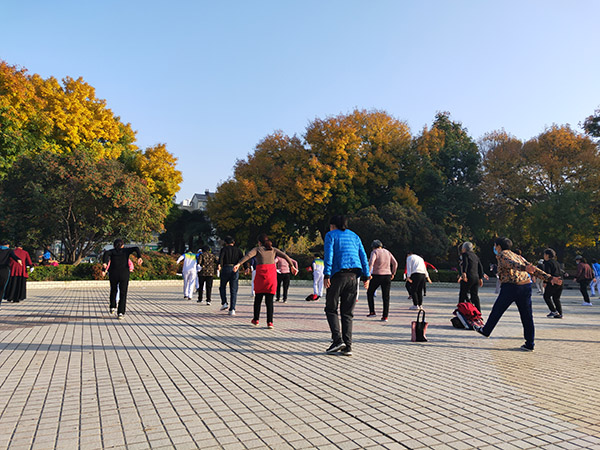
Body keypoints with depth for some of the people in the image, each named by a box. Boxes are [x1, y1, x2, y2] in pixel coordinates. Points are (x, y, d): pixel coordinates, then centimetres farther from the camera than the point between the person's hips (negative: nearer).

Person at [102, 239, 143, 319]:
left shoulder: (112, 251, 11)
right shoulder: (126, 250, 11)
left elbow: (106, 254, -11)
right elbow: (136, 248, -5)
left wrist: (104, 263, -28)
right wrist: (139, 257, -20)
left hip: (113, 274, 1)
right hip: (124, 274, -1)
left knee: (113, 290, 27)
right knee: (123, 294, 5)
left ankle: (113, 307, 22)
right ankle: (121, 312, -5)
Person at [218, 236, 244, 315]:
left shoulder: (224, 249, 6)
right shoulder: (238, 250, 13)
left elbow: (221, 257, -15)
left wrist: (219, 265, -30)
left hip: (226, 269, -2)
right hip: (235, 270, 2)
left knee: (222, 287, 21)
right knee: (233, 291, 4)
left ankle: (224, 303, 8)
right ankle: (232, 309, -2)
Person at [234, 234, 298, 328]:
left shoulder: (257, 249, 7)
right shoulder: (273, 250, 14)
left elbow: (248, 255, -11)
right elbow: (285, 256, 3)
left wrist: (238, 264, -20)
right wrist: (292, 266, 0)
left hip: (261, 275, -1)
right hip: (271, 274, 2)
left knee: (258, 298, 15)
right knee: (269, 300, 3)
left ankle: (256, 319, 25)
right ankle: (269, 322, -6)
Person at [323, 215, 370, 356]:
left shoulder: (331, 235, 8)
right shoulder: (354, 236, 21)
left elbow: (328, 254, -7)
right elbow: (363, 256, 13)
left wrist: (327, 275, -12)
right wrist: (366, 276, 11)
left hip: (338, 274, -4)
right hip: (353, 276, 4)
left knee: (331, 309, 7)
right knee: (347, 312, 9)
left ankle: (337, 340, -6)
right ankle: (347, 346, 5)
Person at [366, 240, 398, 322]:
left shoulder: (374, 252, -3)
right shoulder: (387, 252, 12)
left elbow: (371, 262, -20)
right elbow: (395, 263, 9)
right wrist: (393, 273, 16)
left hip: (376, 276, -4)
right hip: (387, 276, 4)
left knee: (370, 293, 15)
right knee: (386, 297, 5)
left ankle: (372, 312, 9)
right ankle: (385, 316, 4)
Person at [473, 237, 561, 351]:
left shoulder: (501, 255, 1)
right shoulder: (518, 256, 24)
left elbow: (511, 264, -20)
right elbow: (534, 269, 15)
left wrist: (524, 268, -39)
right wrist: (550, 278, 9)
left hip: (511, 287, -7)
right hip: (526, 286, 7)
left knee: (497, 311, 10)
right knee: (527, 316, 9)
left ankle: (486, 331, 26)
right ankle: (529, 344, 12)